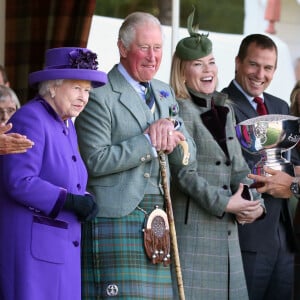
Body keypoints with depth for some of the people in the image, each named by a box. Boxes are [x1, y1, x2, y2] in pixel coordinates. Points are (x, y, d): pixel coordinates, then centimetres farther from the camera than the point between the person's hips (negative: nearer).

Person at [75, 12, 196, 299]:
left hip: (157, 221, 7)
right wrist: (148, 141, -13)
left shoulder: (164, 93, 19)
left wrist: (171, 128, -6)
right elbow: (95, 160, -15)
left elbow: (186, 156, 15)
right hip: (116, 219, -7)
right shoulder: (99, 96, -6)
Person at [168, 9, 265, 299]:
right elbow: (185, 173, -13)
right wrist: (225, 203, -16)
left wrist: (255, 204, 0)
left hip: (226, 228, 7)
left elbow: (238, 167, 16)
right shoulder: (180, 111, -6)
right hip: (191, 228, -7)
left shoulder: (224, 110, 17)